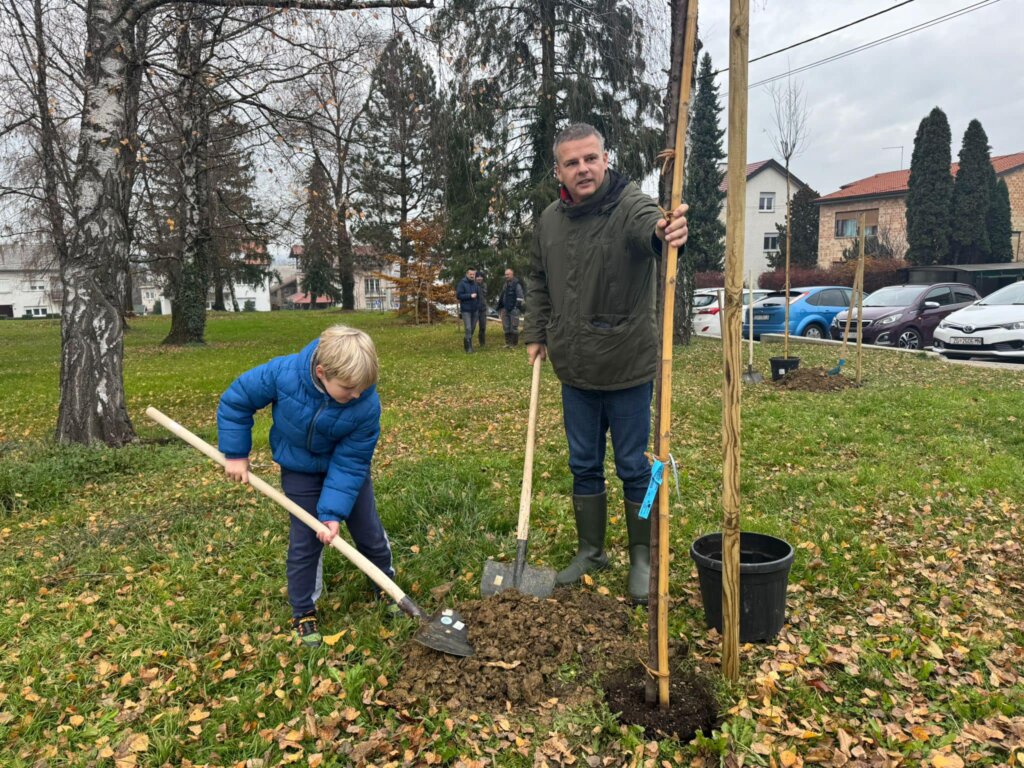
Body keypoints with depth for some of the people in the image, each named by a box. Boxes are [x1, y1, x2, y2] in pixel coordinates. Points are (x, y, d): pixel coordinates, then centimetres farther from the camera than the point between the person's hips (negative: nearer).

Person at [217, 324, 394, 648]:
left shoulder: (367, 404, -33)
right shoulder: (283, 373, -35)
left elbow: (350, 462, -24)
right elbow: (236, 400, -16)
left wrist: (333, 511, -27)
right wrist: (235, 454, -11)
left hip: (346, 467, 1)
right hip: (300, 469, 0)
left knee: (370, 532, 9)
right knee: (304, 541, 3)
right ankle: (303, 612, 24)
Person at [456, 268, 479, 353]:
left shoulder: (475, 283, 7)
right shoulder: (462, 283, -7)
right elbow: (458, 295, -14)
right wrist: (470, 295, -17)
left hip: (474, 310, 5)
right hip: (466, 310, -5)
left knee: (472, 328, 10)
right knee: (468, 328, -11)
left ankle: (466, 344, 28)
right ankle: (469, 348, -7)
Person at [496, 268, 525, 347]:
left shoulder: (516, 284, -5)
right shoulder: (504, 284, 16)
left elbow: (520, 296, -10)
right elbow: (501, 296, 24)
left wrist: (518, 306, -16)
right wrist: (499, 306, 19)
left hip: (513, 309, -7)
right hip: (505, 309, 7)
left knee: (514, 326, -4)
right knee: (506, 327, 8)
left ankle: (514, 343, 2)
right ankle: (508, 342, 15)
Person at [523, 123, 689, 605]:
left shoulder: (629, 204, -15)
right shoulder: (549, 221, 3)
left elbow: (649, 222, -40)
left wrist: (665, 230, -63)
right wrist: (536, 333, 11)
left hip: (627, 368, -5)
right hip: (575, 370, 5)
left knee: (633, 468, 7)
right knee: (584, 466, 16)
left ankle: (643, 560, 27)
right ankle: (590, 551, 34)